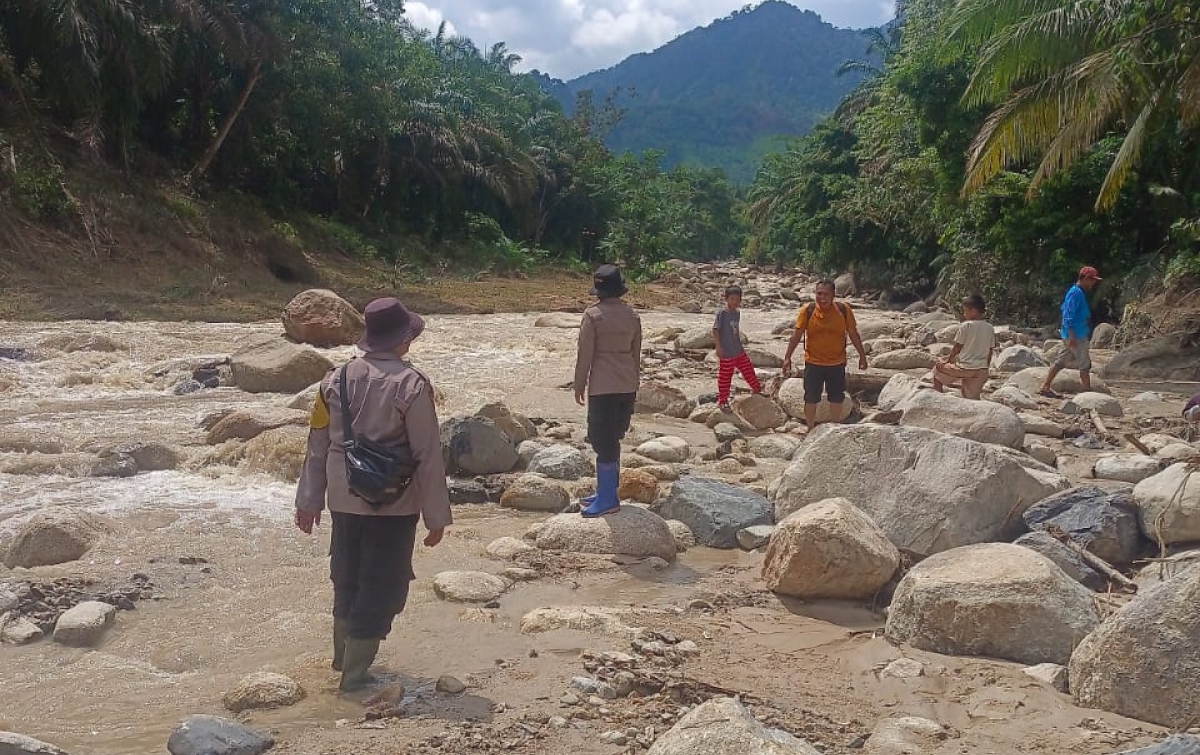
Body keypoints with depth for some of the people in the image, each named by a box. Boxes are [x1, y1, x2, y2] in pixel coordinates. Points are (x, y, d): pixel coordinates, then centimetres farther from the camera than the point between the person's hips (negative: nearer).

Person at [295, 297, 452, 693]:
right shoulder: (411, 385, -15)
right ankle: (355, 672, 10)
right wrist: (437, 514, -7)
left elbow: (318, 444, 6)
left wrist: (309, 499, 15)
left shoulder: (337, 378, 0)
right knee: (382, 586, 7)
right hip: (392, 503, -5)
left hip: (344, 498, 6)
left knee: (347, 576, 22)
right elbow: (428, 455, -14)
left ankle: (343, 655, 38)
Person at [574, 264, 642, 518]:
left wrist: (579, 385, 0)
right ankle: (607, 492, 25)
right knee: (612, 439, 16)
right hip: (627, 387, 7)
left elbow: (585, 354, -9)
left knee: (603, 440, -2)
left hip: (603, 387, -7)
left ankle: (608, 499, -1)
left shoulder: (593, 315, -10)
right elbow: (636, 353, 13)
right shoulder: (632, 316, 7)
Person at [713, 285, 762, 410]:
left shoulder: (737, 313, 6)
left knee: (748, 369, 18)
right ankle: (722, 400, 15)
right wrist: (718, 347, -18)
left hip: (739, 351, 7)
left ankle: (756, 388, 40)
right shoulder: (722, 314, -16)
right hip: (726, 353, -7)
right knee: (725, 377, 3)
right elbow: (715, 330, -15)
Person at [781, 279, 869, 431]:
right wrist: (787, 357, -11)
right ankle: (811, 430, 22)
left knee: (837, 399, 15)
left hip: (837, 363, 1)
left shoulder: (843, 310, -8)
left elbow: (853, 334, 3)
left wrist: (862, 355, 6)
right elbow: (797, 335, -7)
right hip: (813, 363, -1)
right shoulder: (807, 310, -11)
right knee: (811, 399, 5)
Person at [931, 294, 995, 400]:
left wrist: (947, 361, 9)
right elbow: (989, 353, 10)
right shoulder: (990, 328, 6)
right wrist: (985, 370, 20)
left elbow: (957, 348, -5)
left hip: (965, 367, -5)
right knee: (973, 399, 11)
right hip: (981, 370, 5)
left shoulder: (965, 326, -10)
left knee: (937, 368, 16)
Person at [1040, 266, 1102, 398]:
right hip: (1076, 336, -10)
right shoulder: (1076, 293, -15)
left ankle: (1045, 388, 12)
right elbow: (1068, 316, -21)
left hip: (1080, 335, 10)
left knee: (1061, 362, 10)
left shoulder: (1080, 292, 16)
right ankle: (1087, 392, -1)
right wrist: (1071, 337, -24)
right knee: (1084, 364, -5)